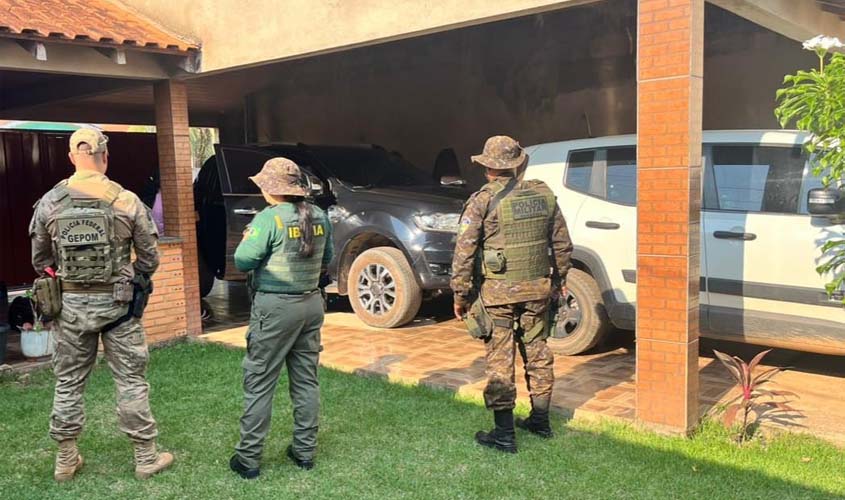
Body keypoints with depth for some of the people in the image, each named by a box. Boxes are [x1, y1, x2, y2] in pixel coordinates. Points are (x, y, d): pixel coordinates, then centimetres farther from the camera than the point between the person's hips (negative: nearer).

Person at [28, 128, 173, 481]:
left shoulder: (49, 203, -2)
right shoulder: (127, 201, -9)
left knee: (68, 383, 15)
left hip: (70, 305, 2)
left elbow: (40, 260, 6)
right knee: (131, 381, 7)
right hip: (116, 303, -2)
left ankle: (66, 459, 26)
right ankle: (146, 457, 15)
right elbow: (149, 256, -4)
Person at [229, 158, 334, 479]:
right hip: (311, 303, 6)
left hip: (275, 307, -6)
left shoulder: (269, 218, -13)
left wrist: (248, 239, 4)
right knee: (306, 380, 13)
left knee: (259, 383, 3)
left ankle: (248, 459, 10)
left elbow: (243, 261, -14)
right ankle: (304, 451, 21)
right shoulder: (319, 216, 5)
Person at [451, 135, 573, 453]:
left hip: (498, 292, -5)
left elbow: (464, 252, -12)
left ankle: (504, 434, 8)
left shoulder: (483, 201, -11)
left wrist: (460, 295, -4)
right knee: (537, 353, 18)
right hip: (537, 289, 5)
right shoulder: (543, 195, 4)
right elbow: (562, 243, 12)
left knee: (500, 361, 2)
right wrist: (559, 277, 25)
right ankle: (540, 421, 30)